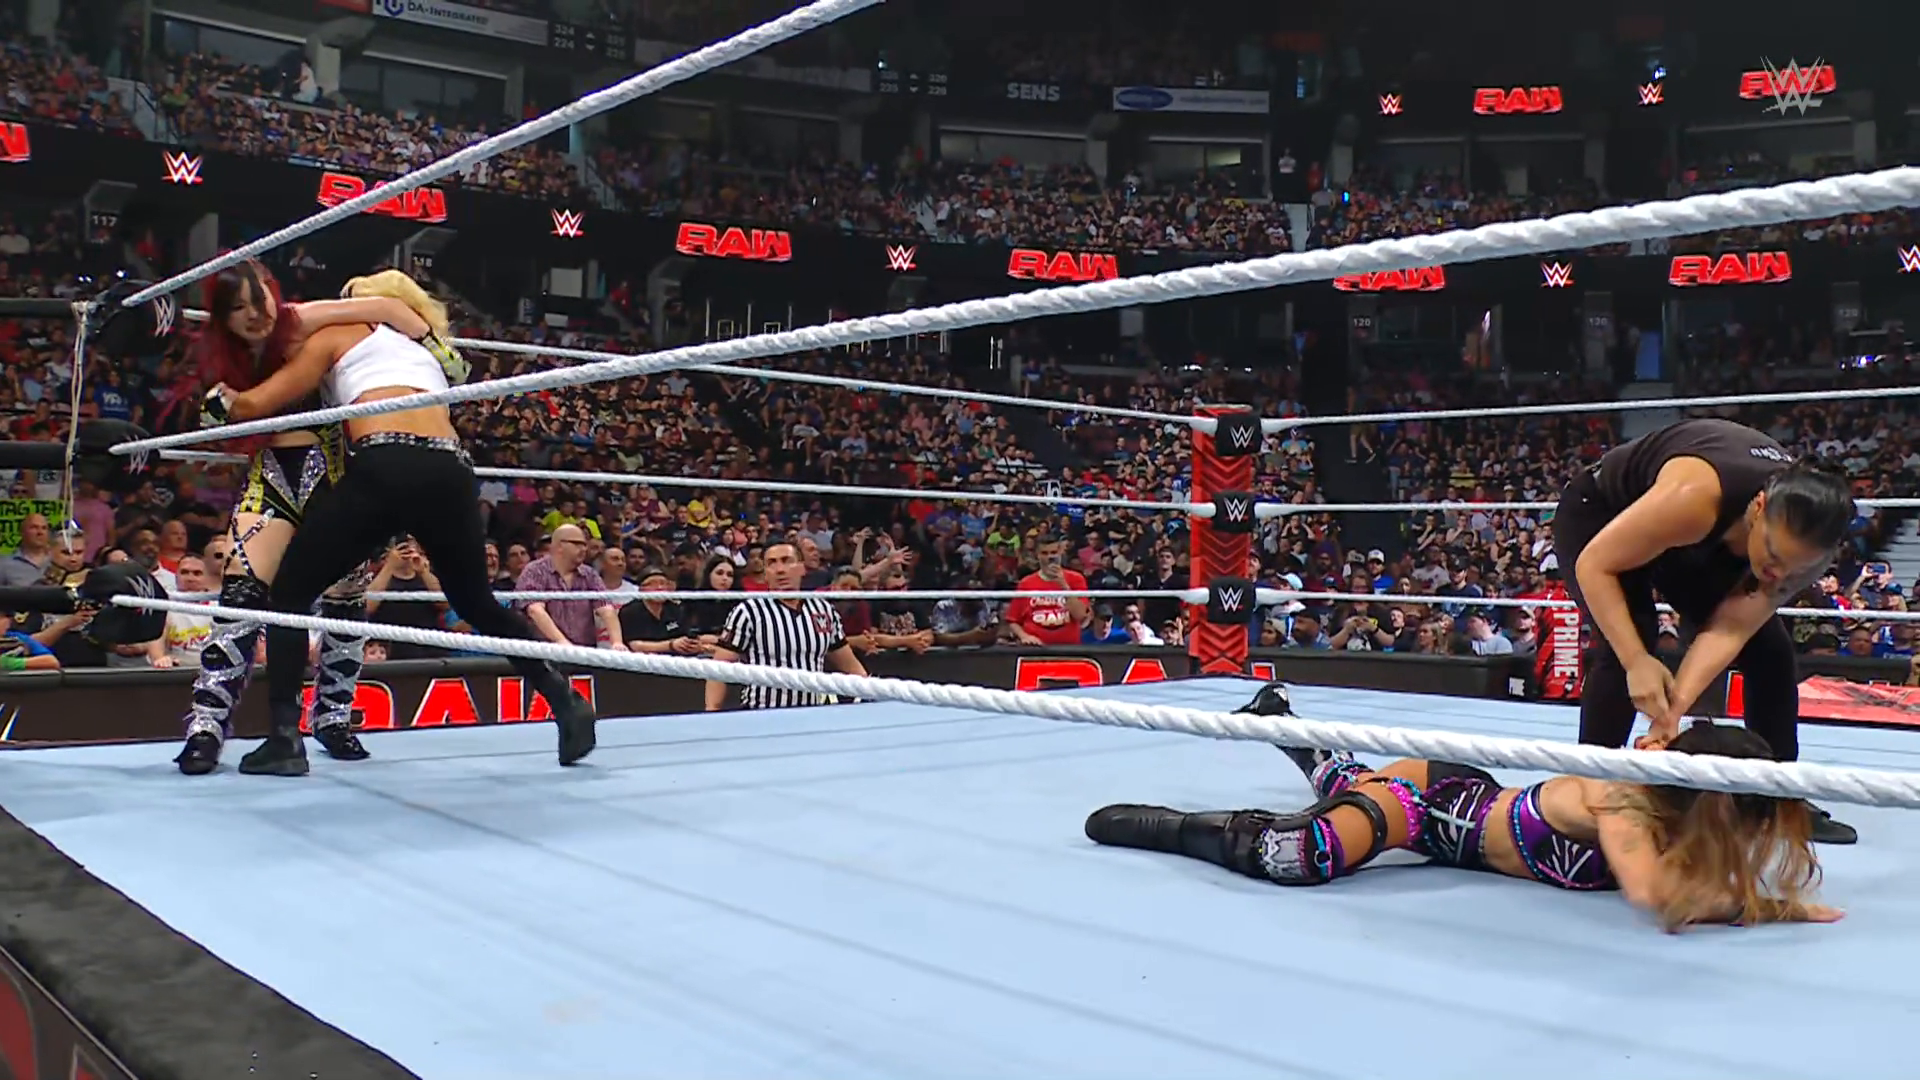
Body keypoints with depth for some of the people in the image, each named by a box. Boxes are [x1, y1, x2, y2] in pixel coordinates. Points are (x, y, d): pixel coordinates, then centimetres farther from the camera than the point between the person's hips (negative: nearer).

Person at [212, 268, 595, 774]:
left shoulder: (338, 334, 21)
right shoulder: (427, 347, 35)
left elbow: (255, 405, 18)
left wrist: (225, 395, 39)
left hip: (384, 470, -5)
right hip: (451, 472, 5)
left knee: (289, 592, 13)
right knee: (478, 603, 25)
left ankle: (284, 739, 4)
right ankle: (568, 704, 21)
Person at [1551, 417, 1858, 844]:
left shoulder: (1806, 542, -25)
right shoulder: (1695, 498, -44)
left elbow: (1729, 629, -27)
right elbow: (1594, 565, -36)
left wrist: (1675, 708, -40)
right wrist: (1637, 661, -44)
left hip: (1699, 546, 6)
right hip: (1600, 514, -6)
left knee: (1770, 648, 1)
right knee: (1626, 642, -28)